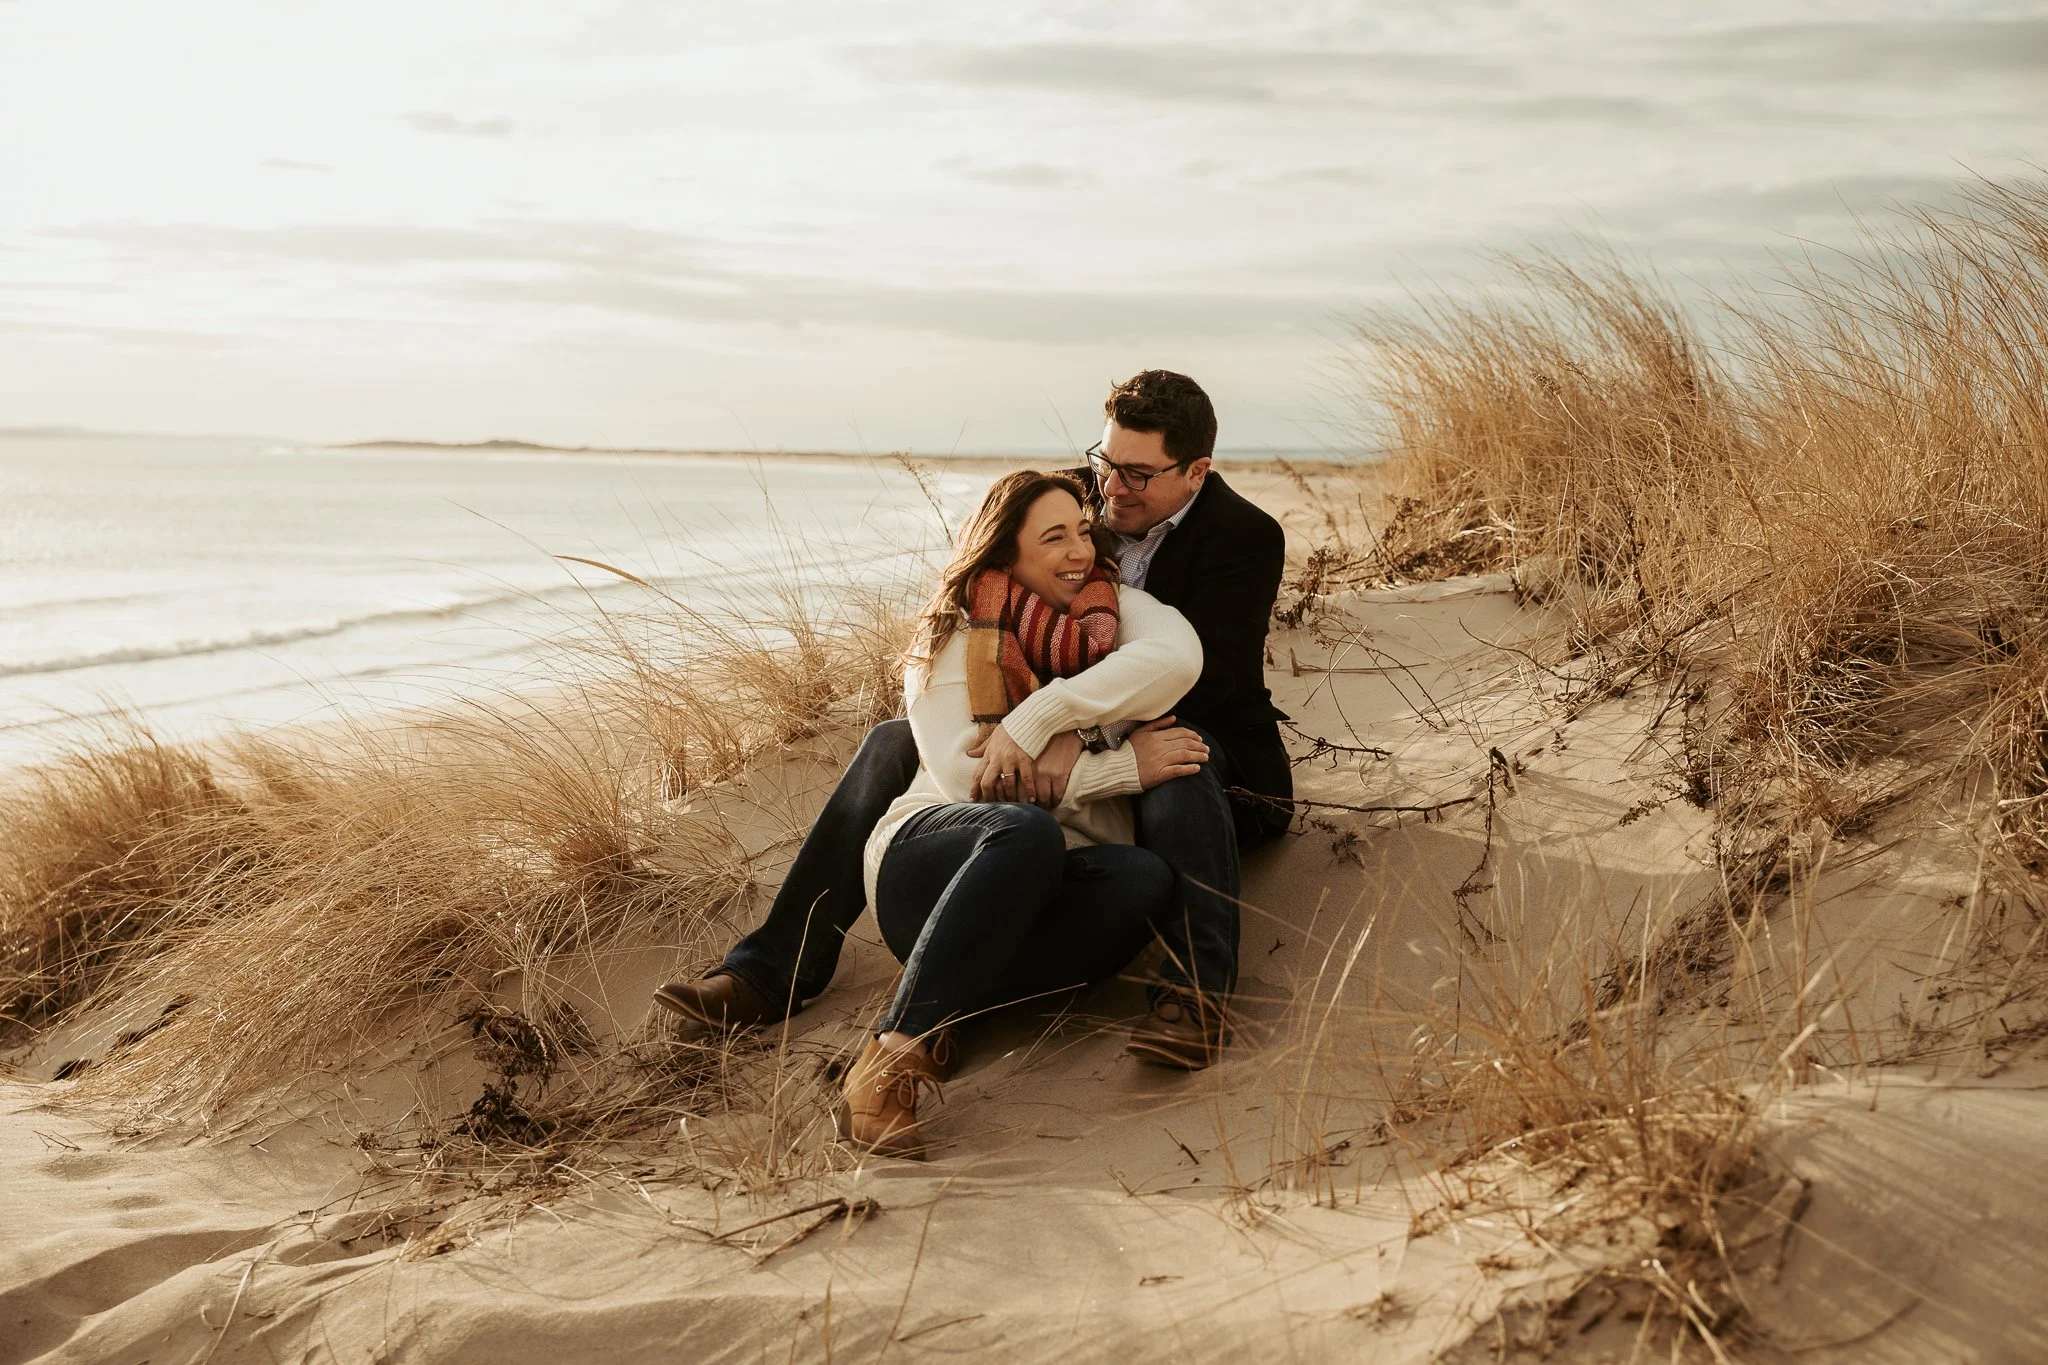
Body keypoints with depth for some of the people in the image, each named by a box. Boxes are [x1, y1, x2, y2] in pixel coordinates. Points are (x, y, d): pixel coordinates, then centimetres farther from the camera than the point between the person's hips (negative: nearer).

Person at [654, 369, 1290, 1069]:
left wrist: (1081, 728, -43)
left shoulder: (1246, 538, -14)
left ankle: (1196, 986, -51)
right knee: (895, 743, -8)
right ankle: (773, 970, -14)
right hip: (1068, 750, 5)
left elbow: (1198, 673, -27)